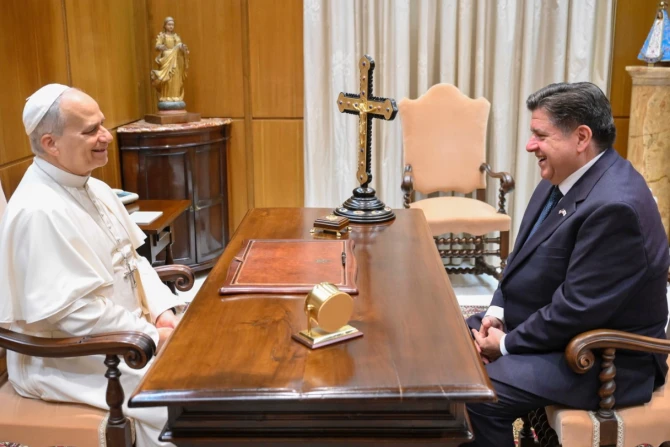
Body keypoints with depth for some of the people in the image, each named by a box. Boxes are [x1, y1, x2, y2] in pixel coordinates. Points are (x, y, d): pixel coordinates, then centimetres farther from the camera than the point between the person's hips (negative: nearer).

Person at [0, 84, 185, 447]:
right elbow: (73, 312, -27)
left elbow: (132, 260, 11)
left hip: (122, 332, 9)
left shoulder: (94, 188, 6)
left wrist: (163, 311, -5)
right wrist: (153, 336, -19)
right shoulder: (39, 212, -24)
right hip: (66, 358, -9)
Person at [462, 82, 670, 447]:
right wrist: (498, 311, -2)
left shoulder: (614, 206, -28)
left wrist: (507, 343, -16)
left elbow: (578, 309, -27)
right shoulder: (564, 178, 2)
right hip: (551, 325, 10)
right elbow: (525, 254, 11)